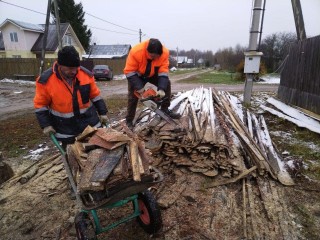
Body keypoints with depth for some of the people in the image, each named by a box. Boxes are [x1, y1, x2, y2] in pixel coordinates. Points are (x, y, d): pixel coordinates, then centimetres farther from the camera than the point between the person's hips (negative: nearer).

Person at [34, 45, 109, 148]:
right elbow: (40, 105, -4)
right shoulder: (46, 80, -15)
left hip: (90, 122, 2)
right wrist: (46, 125, -9)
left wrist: (102, 113, 1)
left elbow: (95, 95, 3)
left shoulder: (86, 74, -9)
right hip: (65, 128, -1)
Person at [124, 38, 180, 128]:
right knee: (133, 97, -6)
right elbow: (129, 71, -32)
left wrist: (161, 89, -39)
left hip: (153, 74, 3)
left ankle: (165, 109, -1)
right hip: (137, 75, -3)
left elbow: (163, 71, -29)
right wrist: (139, 87, -36)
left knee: (166, 84, -13)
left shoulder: (164, 53, -31)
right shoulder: (136, 52, -39)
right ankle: (129, 121, 5)